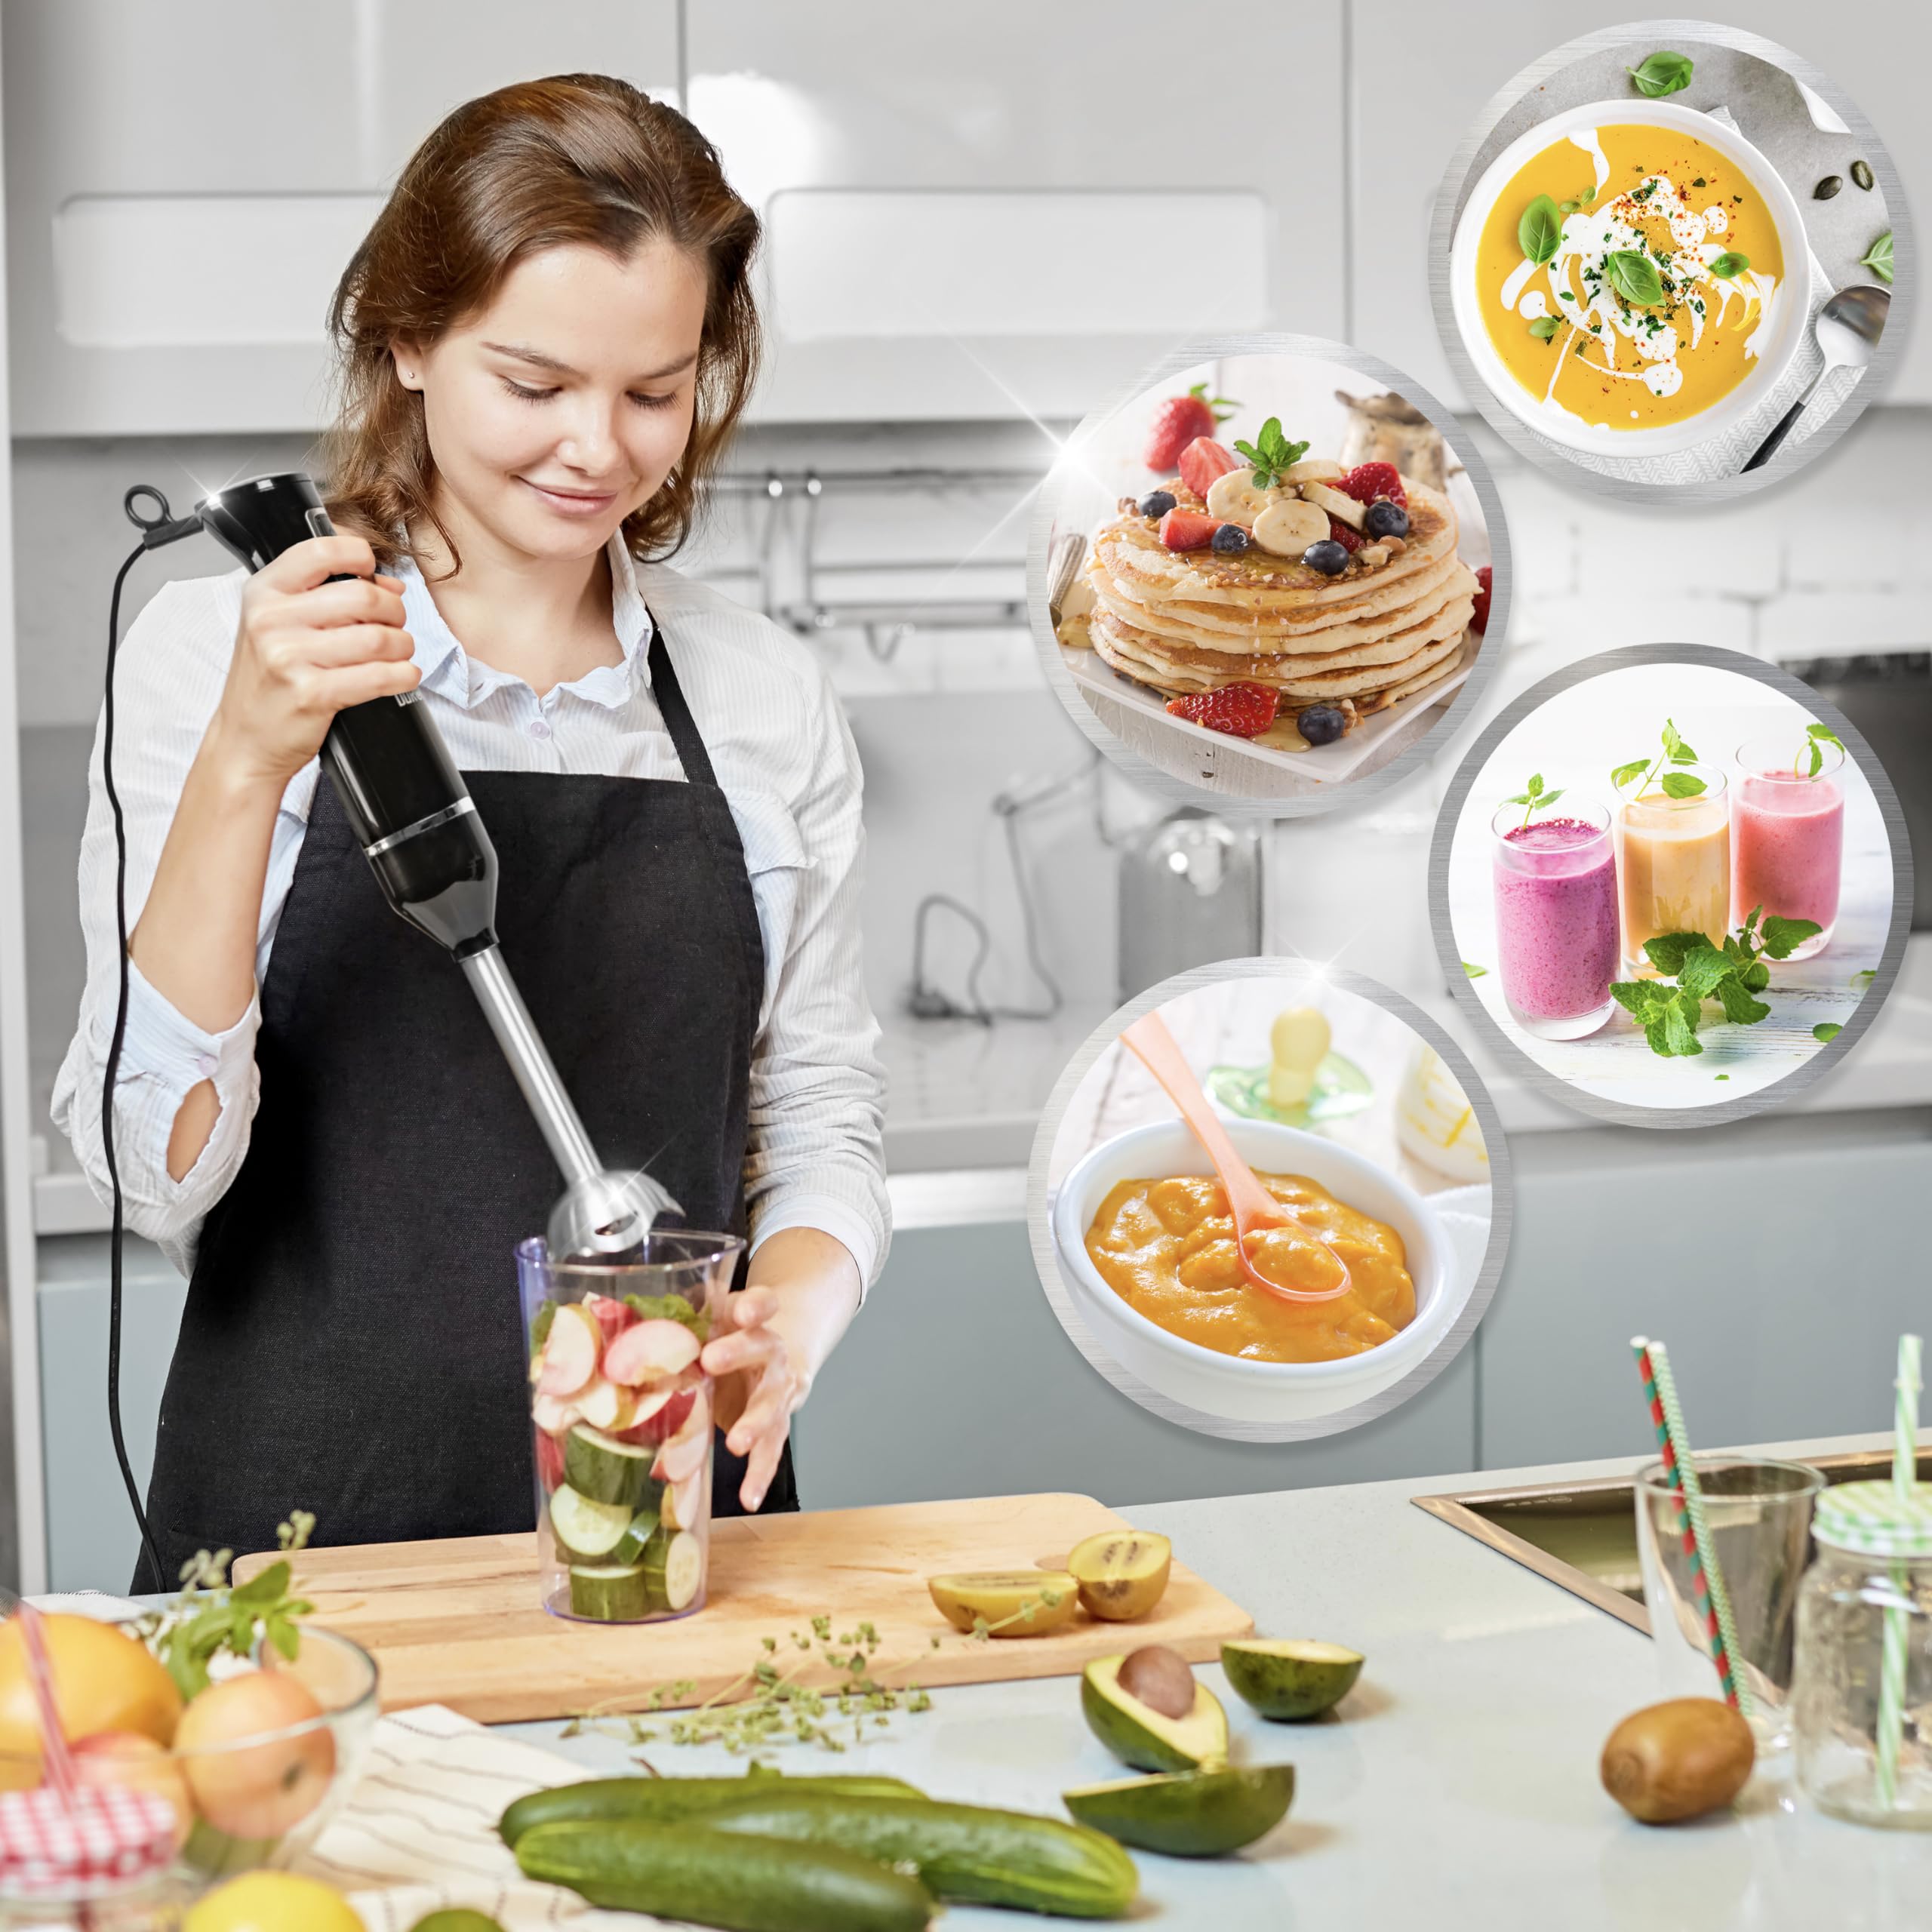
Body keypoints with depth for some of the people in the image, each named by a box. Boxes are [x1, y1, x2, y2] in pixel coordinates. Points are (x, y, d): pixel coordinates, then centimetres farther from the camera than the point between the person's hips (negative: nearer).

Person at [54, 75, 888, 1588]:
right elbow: (155, 1170, -9)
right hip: (306, 1518, -2)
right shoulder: (218, 655, -2)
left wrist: (788, 1317, -8)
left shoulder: (770, 702, 7)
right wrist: (245, 764, -20)